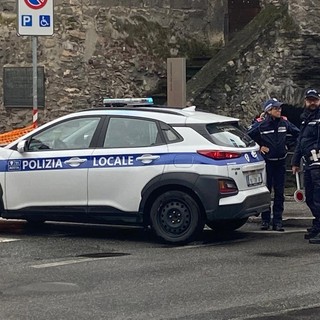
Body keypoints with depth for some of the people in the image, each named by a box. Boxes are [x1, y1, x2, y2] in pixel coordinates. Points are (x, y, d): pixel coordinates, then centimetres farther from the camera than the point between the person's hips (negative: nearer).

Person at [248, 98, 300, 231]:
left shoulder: (284, 123, 2)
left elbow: (296, 133, 18)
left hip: (280, 162, 3)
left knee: (279, 193, 3)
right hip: (266, 162, -3)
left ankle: (277, 221, 9)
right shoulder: (260, 124, -10)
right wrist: (259, 146, -6)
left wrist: (287, 144, 9)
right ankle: (265, 220, 10)